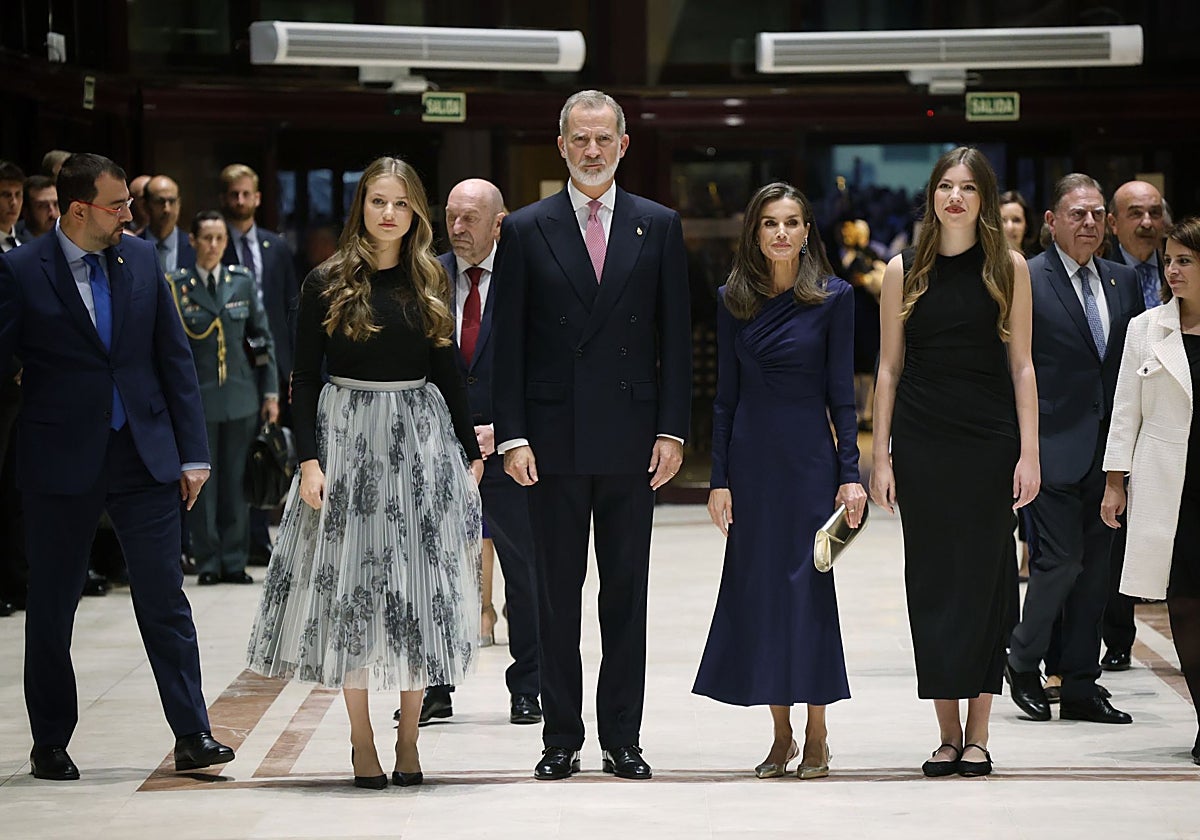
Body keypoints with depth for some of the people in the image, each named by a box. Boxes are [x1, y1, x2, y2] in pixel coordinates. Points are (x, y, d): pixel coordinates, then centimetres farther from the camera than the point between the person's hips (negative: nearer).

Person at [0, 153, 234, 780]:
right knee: (51, 609, 8)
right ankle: (50, 744, 20)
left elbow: (174, 359, 9)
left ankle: (192, 735, 3)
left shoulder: (140, 259, 6)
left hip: (144, 456, 2)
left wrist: (192, 451, 5)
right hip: (60, 462, -2)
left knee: (165, 599, -1)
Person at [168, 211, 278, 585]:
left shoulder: (242, 282, 7)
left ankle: (234, 561, 12)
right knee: (201, 483, 0)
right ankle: (208, 563, 8)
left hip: (241, 397, 2)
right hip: (197, 398, -2)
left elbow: (263, 338, 11)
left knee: (236, 482, 5)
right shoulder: (176, 286, -1)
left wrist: (270, 392, 7)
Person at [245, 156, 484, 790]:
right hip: (346, 435, -2)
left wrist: (471, 452, 9)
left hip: (421, 440, 3)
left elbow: (446, 373, 13)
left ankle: (409, 738, 10)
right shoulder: (327, 284, -1)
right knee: (349, 586, -1)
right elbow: (305, 378, -2)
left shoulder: (430, 283, 8)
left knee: (419, 588, 1)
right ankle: (362, 742, 7)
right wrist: (308, 460, -10)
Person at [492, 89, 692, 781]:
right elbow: (509, 342, 2)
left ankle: (623, 738, 12)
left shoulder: (659, 226, 6)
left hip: (631, 438, 1)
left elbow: (676, 336, 5)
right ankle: (562, 738, 11)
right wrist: (513, 435, -6)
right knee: (557, 594, 4)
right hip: (555, 439, 0)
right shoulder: (526, 230, 4)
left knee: (627, 594, 5)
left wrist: (672, 430, -3)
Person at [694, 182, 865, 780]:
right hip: (750, 458, 3)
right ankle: (781, 735, 13)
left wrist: (850, 474, -7)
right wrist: (719, 478, 2)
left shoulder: (833, 298, -1)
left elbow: (841, 392, -2)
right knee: (757, 586, 3)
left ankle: (816, 736, 6)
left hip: (809, 457, -3)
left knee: (809, 585, -4)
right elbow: (726, 395, 7)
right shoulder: (733, 301, 6)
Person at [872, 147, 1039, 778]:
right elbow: (889, 368, 7)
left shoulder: (1008, 268, 4)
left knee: (983, 577, 0)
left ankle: (978, 734, 7)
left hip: (989, 442, -1)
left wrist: (1029, 453, -4)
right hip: (921, 442, 1)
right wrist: (880, 458, 2)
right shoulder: (904, 271, 6)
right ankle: (947, 733, 8)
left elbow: (1021, 366, 3)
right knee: (931, 581, 2)